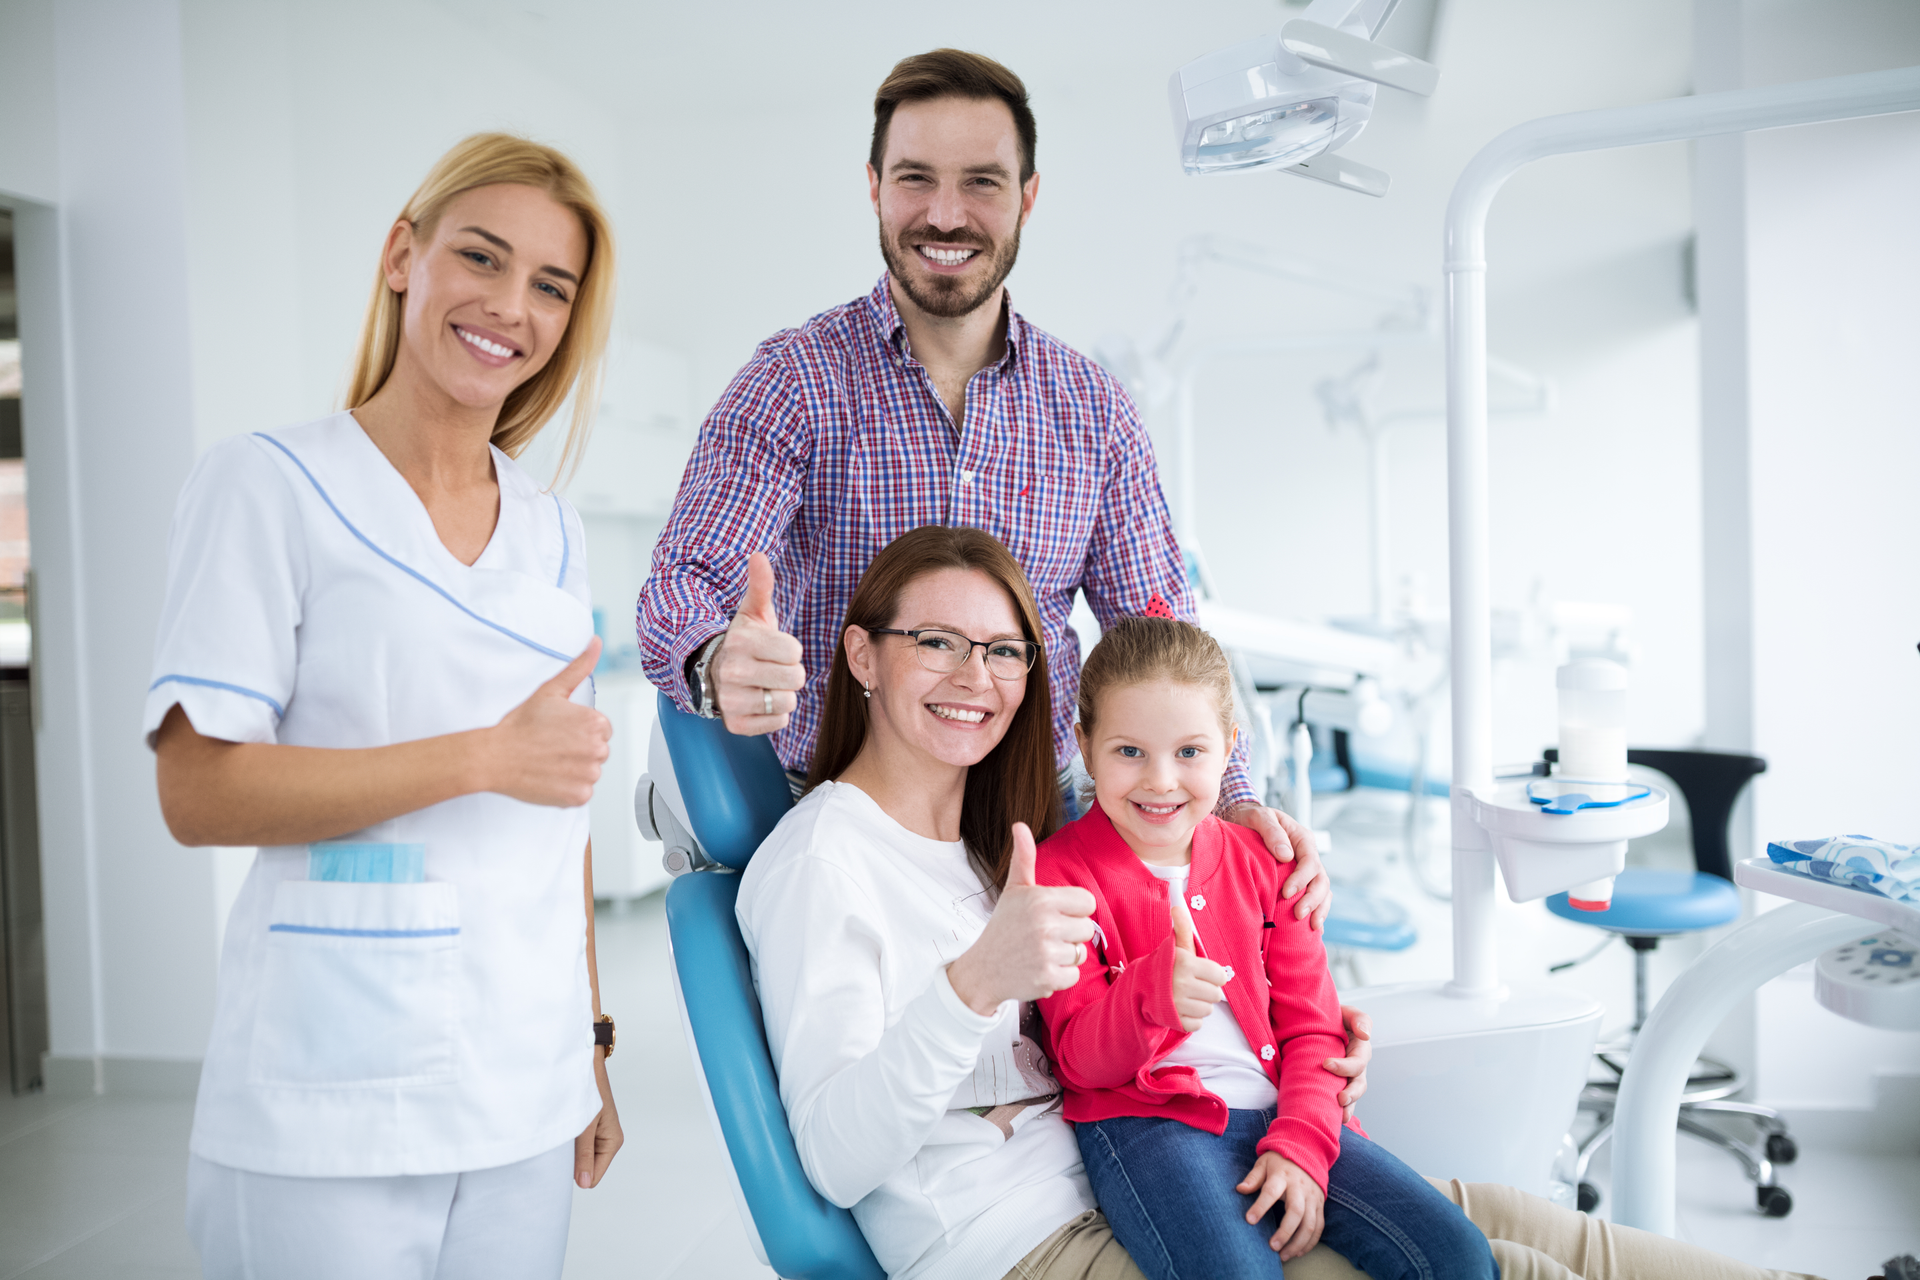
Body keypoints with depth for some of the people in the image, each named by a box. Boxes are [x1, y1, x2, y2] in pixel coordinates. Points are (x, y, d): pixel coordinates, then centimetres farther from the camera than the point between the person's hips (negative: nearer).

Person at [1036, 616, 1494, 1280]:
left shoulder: (1259, 861, 12)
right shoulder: (1059, 874, -2)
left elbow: (1311, 1027, 11)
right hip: (1143, 1121, -4)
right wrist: (1151, 996, -29)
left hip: (1277, 1111, 5)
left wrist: (1300, 1145, -7)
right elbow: (1081, 1058, -7)